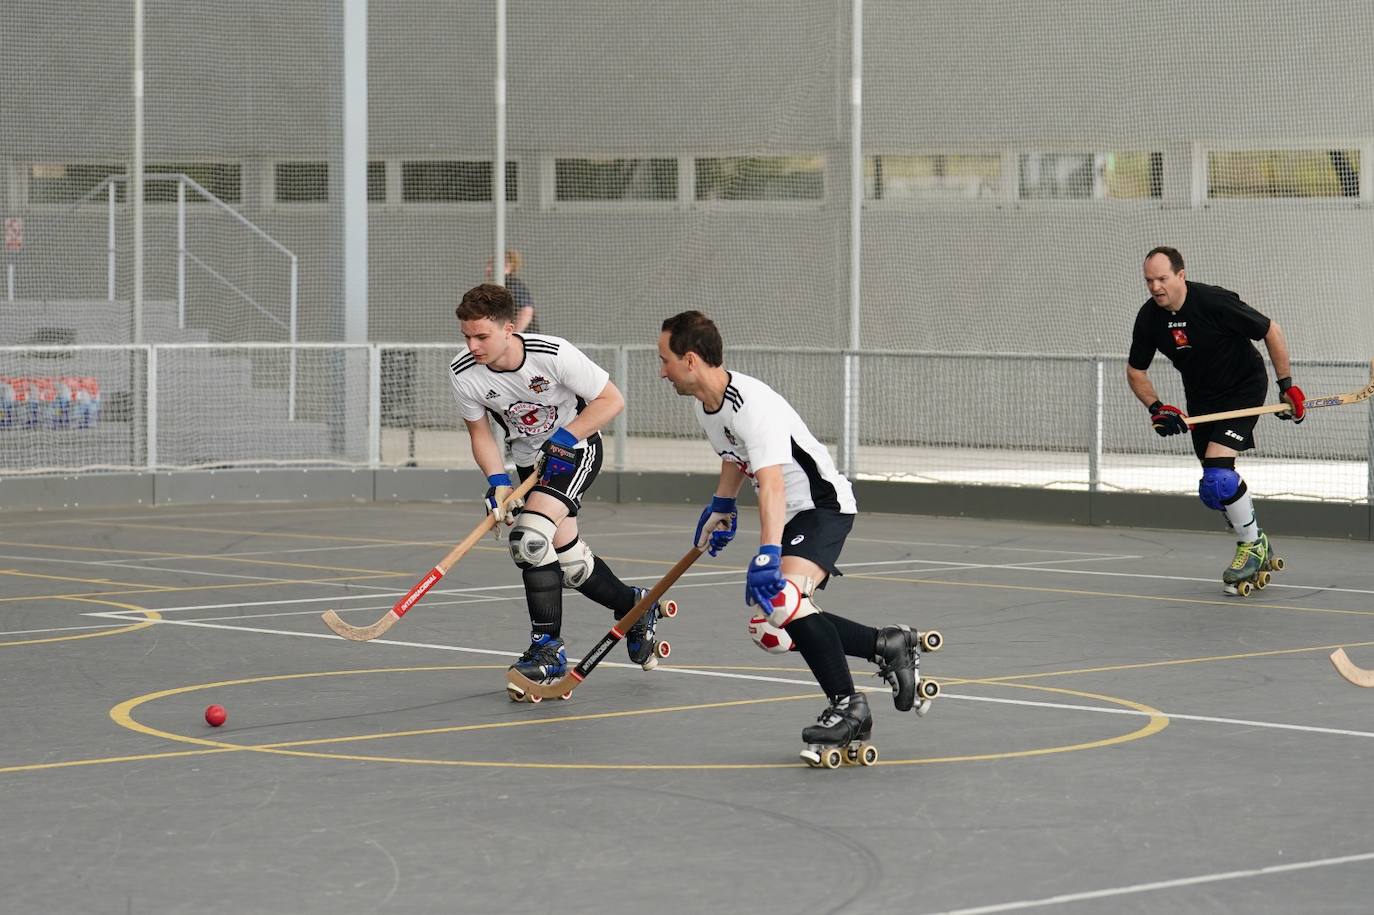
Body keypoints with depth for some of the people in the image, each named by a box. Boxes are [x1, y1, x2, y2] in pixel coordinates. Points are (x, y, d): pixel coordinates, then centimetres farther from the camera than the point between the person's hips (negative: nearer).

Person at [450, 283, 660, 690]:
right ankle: (635, 607, 31)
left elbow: (611, 400, -18)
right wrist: (497, 482, -17)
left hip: (576, 447, -6)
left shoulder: (554, 354, -28)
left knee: (531, 535, -25)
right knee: (568, 559, 3)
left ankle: (548, 648, -20)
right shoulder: (464, 374, -16)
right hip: (531, 458, 6)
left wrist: (565, 438, -24)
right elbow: (480, 433, -2)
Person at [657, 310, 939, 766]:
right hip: (791, 518, 10)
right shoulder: (704, 404, 4)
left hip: (824, 505, -10)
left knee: (782, 598, -32)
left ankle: (849, 707, -21)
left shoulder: (752, 404, -27)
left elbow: (771, 484, -38)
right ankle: (888, 645, 11)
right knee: (768, 627, 3)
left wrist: (768, 554, -48)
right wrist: (720, 509, 36)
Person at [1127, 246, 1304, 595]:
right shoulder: (1149, 318, -11)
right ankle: (1258, 552, 28)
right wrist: (1156, 408, -12)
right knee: (1214, 490, 8)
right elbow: (1135, 371, 4)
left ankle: (1252, 543, -2)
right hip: (1201, 399, 6)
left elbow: (1271, 331, -16)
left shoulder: (1214, 302, -27)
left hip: (1244, 387, -6)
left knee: (1217, 472, -23)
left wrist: (1287, 385, -15)